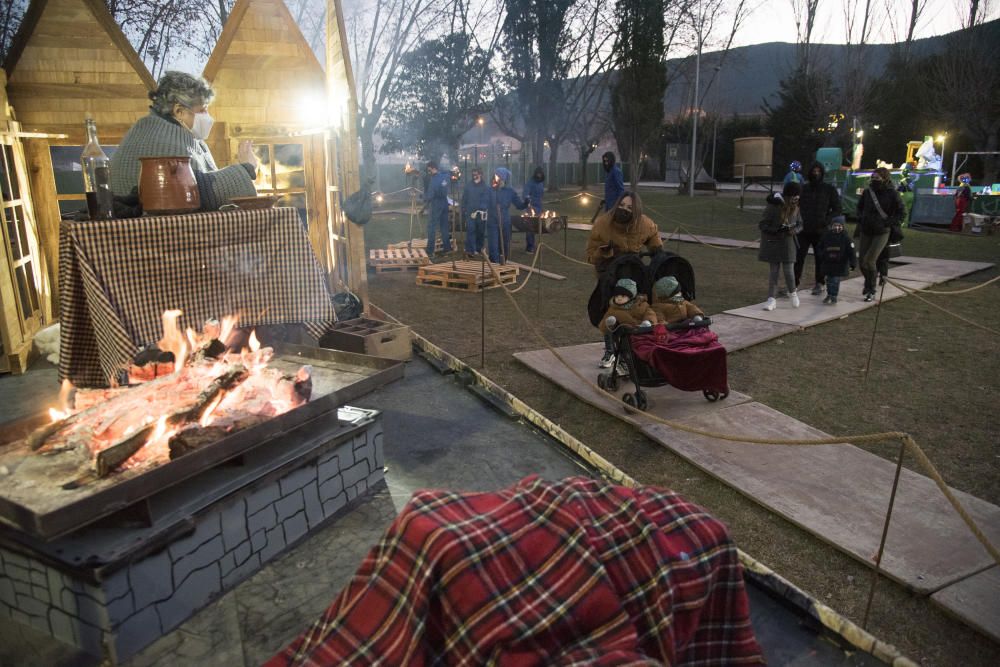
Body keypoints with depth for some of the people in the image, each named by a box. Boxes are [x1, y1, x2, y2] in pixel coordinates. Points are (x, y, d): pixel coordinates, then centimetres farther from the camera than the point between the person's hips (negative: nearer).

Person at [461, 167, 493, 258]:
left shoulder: (486, 188, 3)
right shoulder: (468, 186, 7)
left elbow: (490, 202, 3)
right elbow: (464, 200, 9)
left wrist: (490, 214, -1)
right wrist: (463, 212, 5)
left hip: (482, 214, 0)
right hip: (470, 213, 0)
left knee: (481, 232, 8)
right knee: (470, 230, -11)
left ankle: (478, 249, 22)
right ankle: (470, 250, -15)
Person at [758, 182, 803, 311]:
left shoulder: (795, 209, -2)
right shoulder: (773, 207, -17)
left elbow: (800, 224, 8)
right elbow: (763, 225, -16)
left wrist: (794, 230, -15)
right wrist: (777, 230, -29)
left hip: (787, 243, 3)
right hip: (773, 242, -3)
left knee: (788, 270, -1)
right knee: (774, 270, 0)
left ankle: (792, 293, 25)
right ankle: (771, 299, 5)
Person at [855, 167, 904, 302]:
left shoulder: (892, 194, -10)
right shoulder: (867, 191, 1)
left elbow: (900, 214, -5)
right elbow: (860, 207, 19)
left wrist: (886, 223, -15)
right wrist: (860, 220, 7)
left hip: (881, 233, -4)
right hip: (866, 232, 4)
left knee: (870, 260, -13)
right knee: (861, 260, 6)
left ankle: (871, 292, 1)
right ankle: (868, 282, 35)